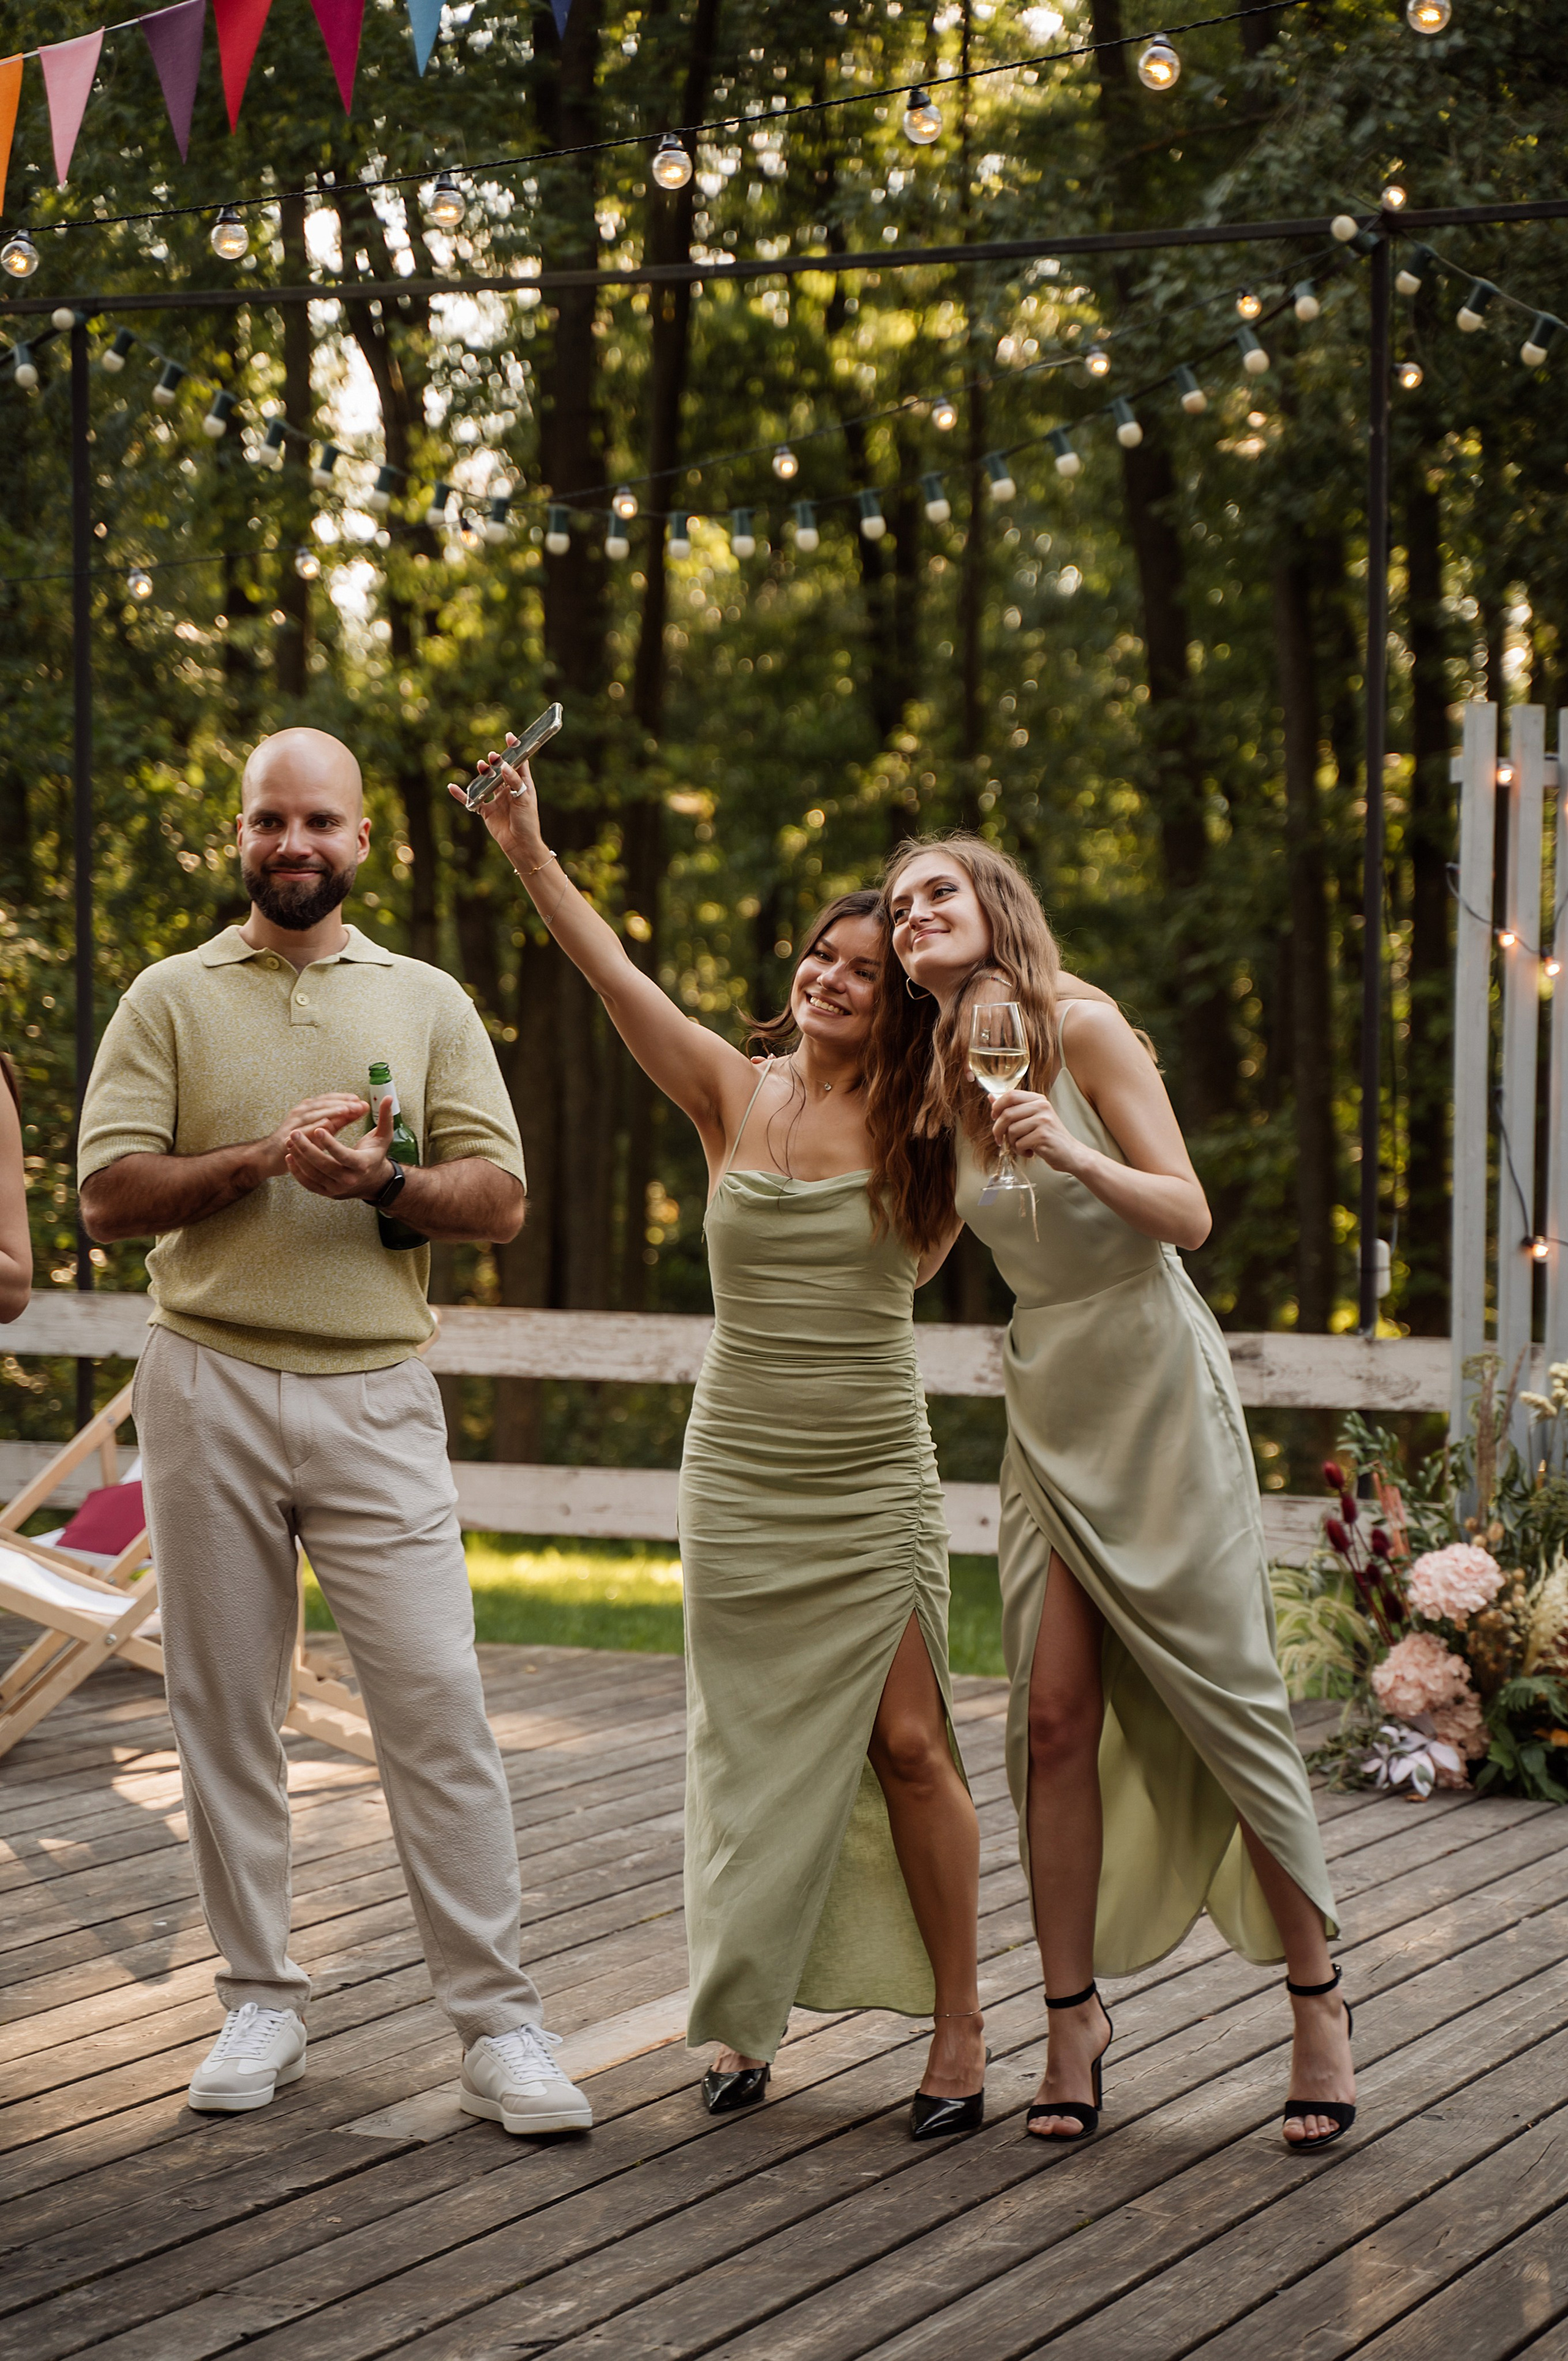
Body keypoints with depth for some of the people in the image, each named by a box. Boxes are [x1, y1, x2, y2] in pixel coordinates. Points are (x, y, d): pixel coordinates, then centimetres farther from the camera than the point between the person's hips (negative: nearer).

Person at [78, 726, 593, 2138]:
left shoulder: (428, 1003, 12)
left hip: (377, 1393, 0)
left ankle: (498, 2021, -3)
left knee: (437, 1700, -7)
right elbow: (109, 1197, -1)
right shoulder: (171, 999, 8)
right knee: (225, 1706, 5)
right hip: (209, 1386, 1)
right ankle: (261, 2000, 16)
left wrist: (384, 1181, -14)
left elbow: (500, 1200, 5)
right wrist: (264, 1156, -13)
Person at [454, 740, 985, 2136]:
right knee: (753, 1746, 7)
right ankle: (749, 2010, 21)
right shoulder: (735, 1096, 0)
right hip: (740, 1473, 2)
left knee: (906, 1742, -5)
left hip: (874, 1481, -1)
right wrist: (529, 854, -17)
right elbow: (615, 973, -8)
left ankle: (960, 2024, 6)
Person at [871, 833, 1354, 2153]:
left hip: (1157, 1385, -6)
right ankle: (1074, 2016, 6)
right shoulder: (944, 1081, 9)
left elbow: (1188, 1215, -14)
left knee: (1228, 1697, -4)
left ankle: (1319, 2000, 9)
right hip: (1049, 1404, 6)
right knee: (1055, 1718, -2)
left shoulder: (1081, 1029, -9)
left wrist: (1074, 1155, -28)